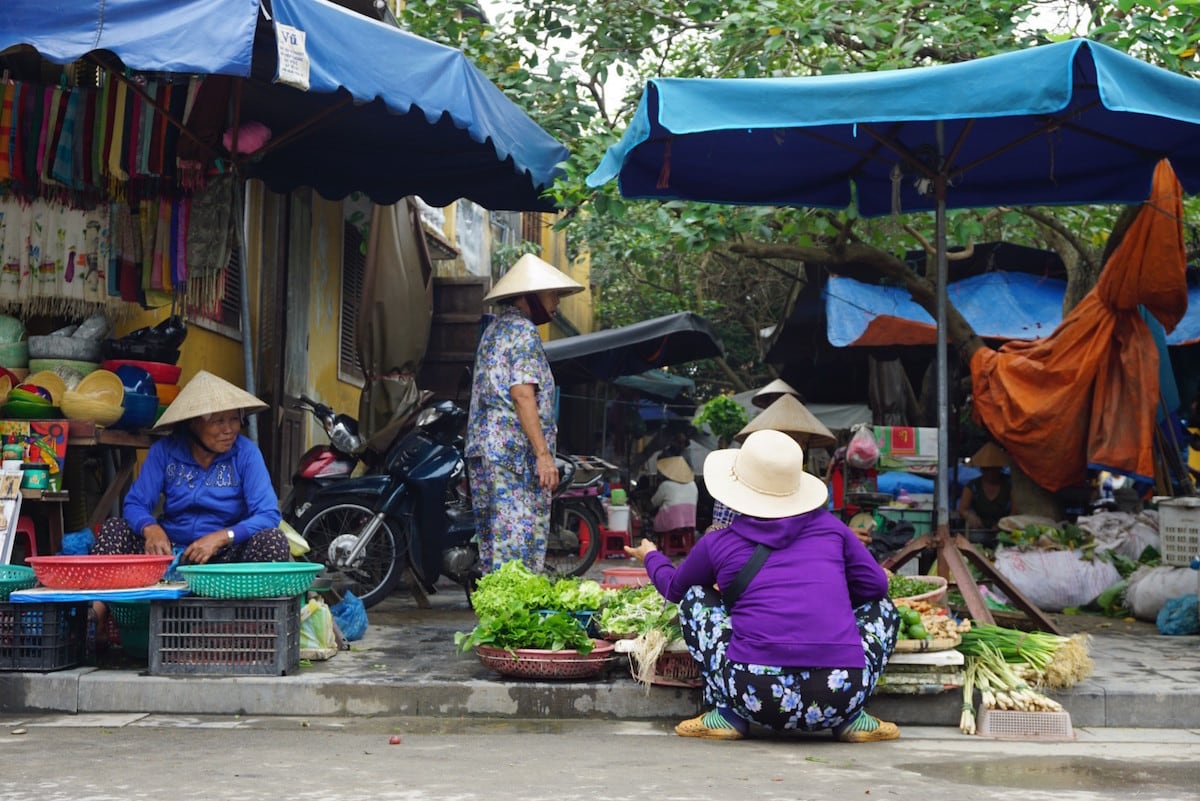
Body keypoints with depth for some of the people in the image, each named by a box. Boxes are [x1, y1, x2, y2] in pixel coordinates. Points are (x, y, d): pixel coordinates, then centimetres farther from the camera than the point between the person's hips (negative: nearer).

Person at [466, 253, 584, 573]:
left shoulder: (494, 330, 21)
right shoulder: (523, 332, -8)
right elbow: (522, 394, -18)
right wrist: (543, 454, -20)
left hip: (484, 450, 10)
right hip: (516, 451, -10)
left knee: (493, 542, 10)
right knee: (520, 545, -10)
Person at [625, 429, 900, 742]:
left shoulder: (718, 544, 11)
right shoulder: (830, 527, 13)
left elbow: (674, 588, 30)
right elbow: (876, 585, 17)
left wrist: (651, 557, 53)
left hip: (758, 697, -1)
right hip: (842, 698, 1)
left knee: (695, 598, 23)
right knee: (883, 608, 30)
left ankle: (727, 713, 11)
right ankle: (853, 718, 13)